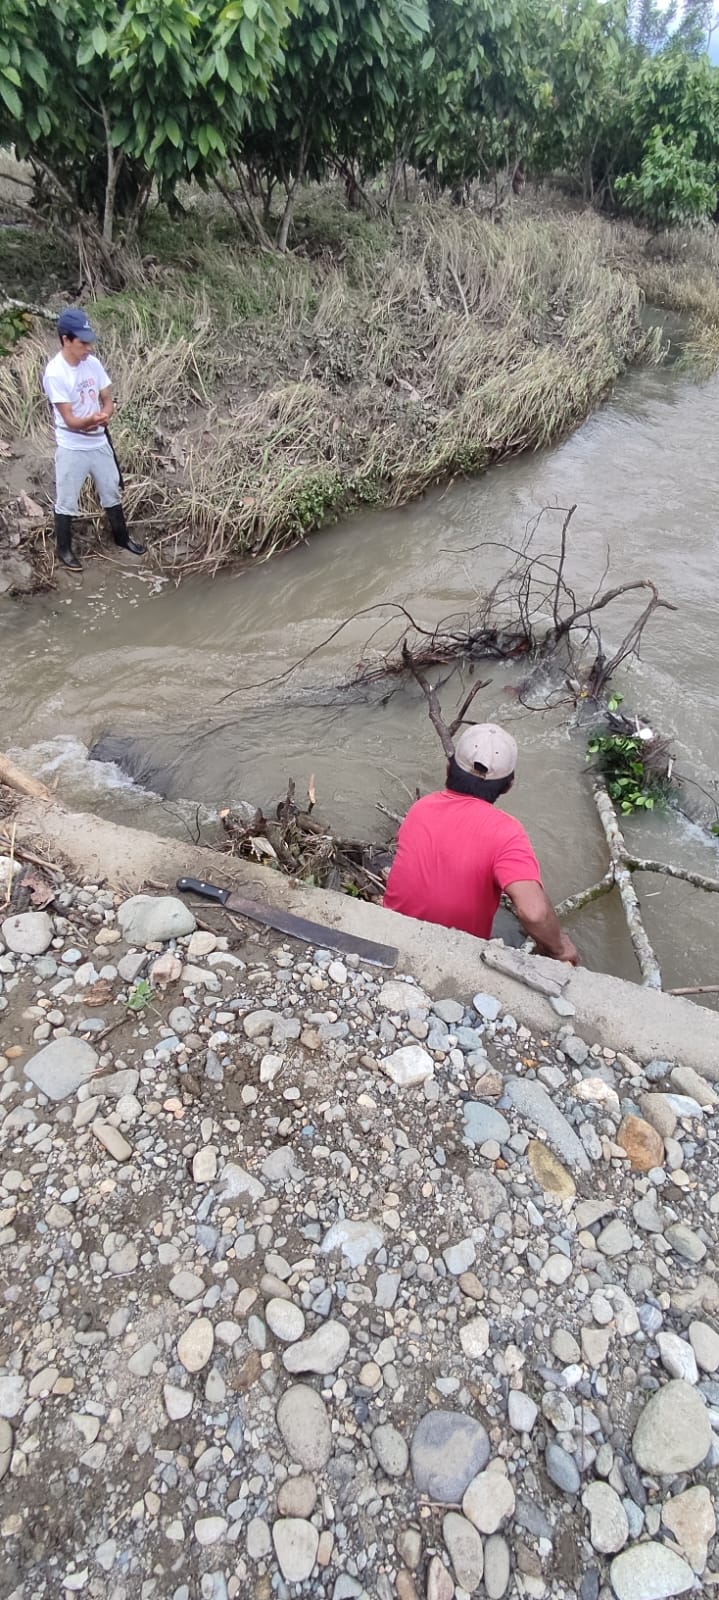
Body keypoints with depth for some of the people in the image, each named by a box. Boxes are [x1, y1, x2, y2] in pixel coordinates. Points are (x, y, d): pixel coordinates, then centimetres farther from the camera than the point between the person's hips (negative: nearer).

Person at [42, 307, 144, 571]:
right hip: (72, 449, -6)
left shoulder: (92, 362, -2)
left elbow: (108, 400, 3)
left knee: (111, 492, 20)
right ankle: (64, 549, 21)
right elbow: (70, 420, -23)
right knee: (66, 502, 7)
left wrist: (103, 416, -20)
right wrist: (93, 419, -43)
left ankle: (121, 537, 38)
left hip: (99, 443, 6)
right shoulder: (55, 373, -20)